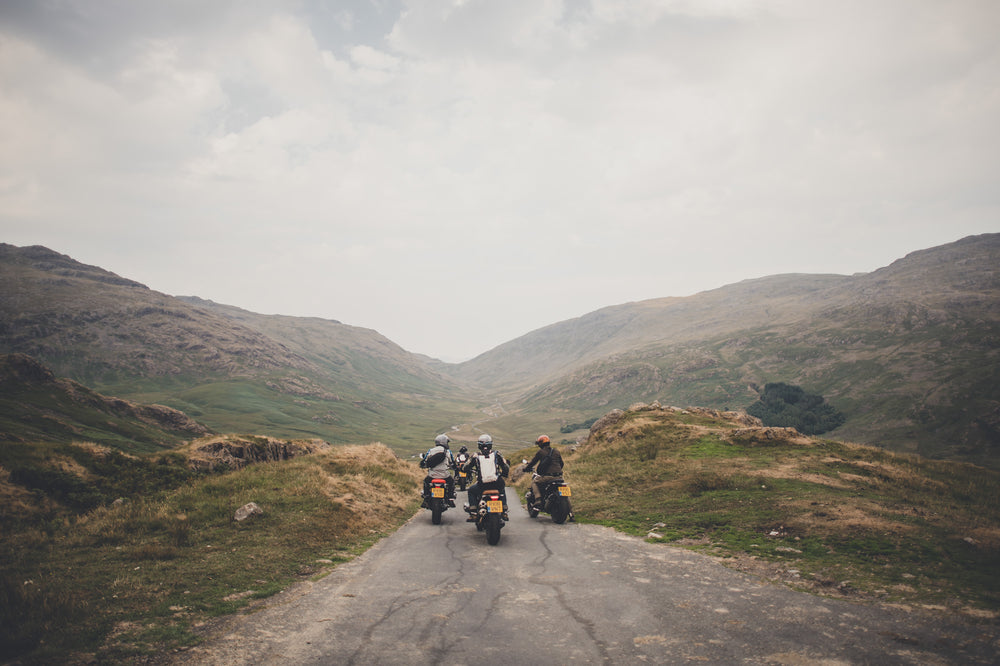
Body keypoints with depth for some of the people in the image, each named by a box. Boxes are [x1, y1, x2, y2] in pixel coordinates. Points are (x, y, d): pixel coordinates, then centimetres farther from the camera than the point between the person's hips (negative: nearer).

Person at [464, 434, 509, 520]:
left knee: (471, 490, 27)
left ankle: (473, 514, 15)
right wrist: (503, 475, 26)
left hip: (482, 485, -2)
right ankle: (504, 512, 30)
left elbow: (466, 468, 7)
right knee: (502, 490, 37)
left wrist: (471, 471, 29)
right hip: (497, 484, 2)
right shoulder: (496, 454, 3)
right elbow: (506, 468, 5)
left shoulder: (476, 456, -1)